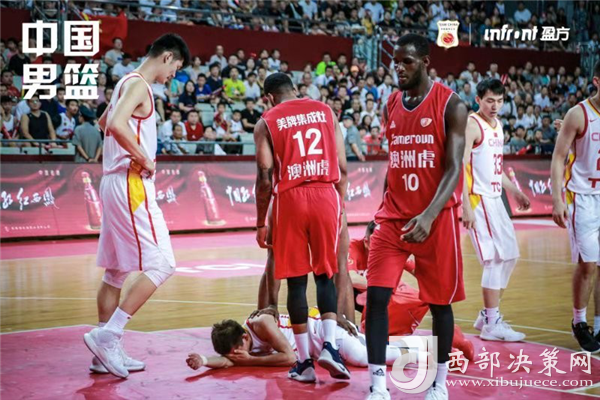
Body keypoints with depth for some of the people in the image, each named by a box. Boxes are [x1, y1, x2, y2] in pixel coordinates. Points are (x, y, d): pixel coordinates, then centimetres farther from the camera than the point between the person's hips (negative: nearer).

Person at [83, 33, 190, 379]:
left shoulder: (129, 83, 18)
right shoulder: (138, 85, -12)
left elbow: (105, 123, 34)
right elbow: (116, 125, -29)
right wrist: (145, 160, -18)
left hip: (116, 184, 10)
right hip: (132, 184, -10)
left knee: (117, 271, 11)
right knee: (161, 264, -10)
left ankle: (107, 351, 15)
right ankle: (107, 335, -12)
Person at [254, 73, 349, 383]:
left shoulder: (266, 122, 4)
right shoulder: (325, 111, 12)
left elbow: (265, 177, -2)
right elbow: (342, 168, 9)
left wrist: (261, 223, 5)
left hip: (291, 198, -2)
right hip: (326, 195, 2)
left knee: (296, 281, 6)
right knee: (325, 275, 14)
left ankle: (304, 362, 8)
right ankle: (329, 346, -2)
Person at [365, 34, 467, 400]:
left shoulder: (450, 105, -9)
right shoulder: (391, 106, 9)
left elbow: (453, 169, -15)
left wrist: (428, 216, -28)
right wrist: (391, 208, 13)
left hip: (436, 219, -4)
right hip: (394, 217, 4)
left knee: (440, 302, 8)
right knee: (376, 297, -8)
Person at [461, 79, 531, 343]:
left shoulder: (497, 125, 14)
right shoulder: (472, 125, -13)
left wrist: (513, 190, 23)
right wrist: (466, 207, -25)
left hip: (495, 199, 9)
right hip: (478, 200, -9)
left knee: (510, 256, 11)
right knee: (494, 259, -9)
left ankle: (487, 315, 21)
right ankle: (491, 325, -1)